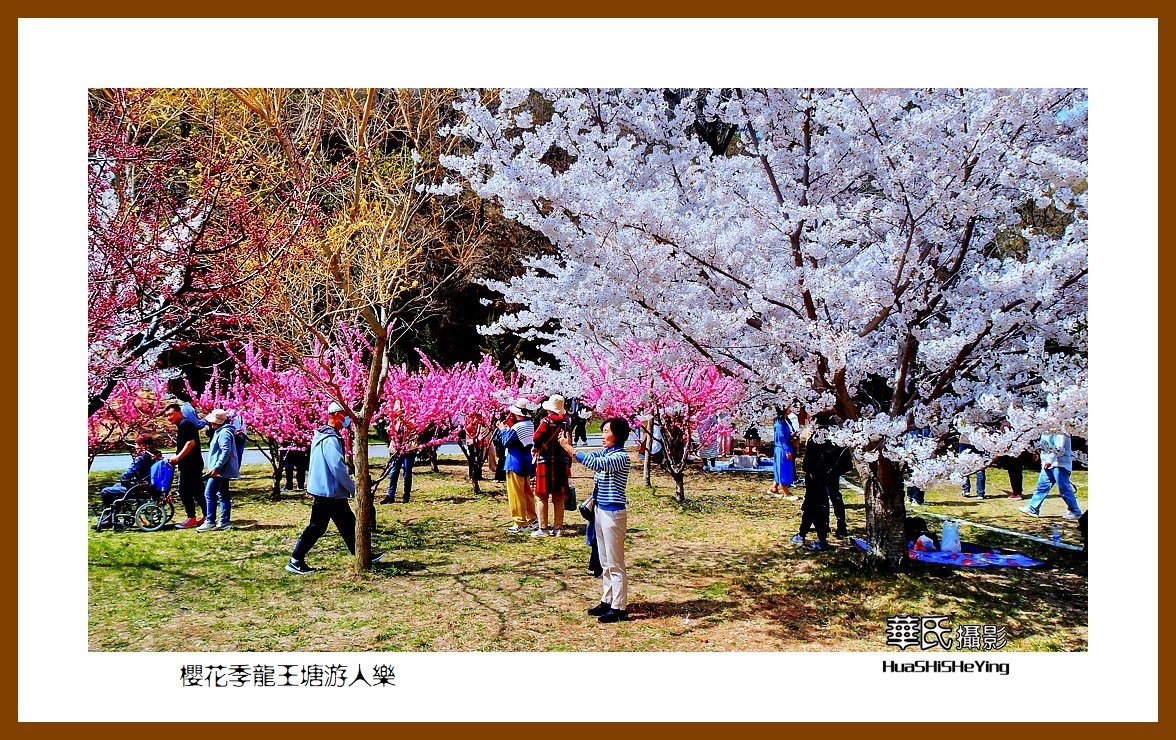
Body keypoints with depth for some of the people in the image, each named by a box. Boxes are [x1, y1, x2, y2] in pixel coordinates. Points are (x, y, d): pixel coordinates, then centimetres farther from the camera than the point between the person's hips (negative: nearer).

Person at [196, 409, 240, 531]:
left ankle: (210, 522, -7)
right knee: (223, 495, 11)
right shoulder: (219, 432, 15)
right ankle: (225, 522, 13)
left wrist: (216, 468, -26)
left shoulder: (224, 433, -17)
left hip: (220, 470, -11)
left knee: (209, 494, -9)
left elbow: (226, 452, -25)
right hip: (222, 470, 11)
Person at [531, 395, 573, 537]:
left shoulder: (546, 421, -9)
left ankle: (543, 529, 1)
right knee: (559, 497, 11)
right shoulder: (567, 422, 7)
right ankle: (558, 528, 14)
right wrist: (569, 465, 13)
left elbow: (537, 437, -21)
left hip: (546, 462, -5)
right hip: (562, 463, 6)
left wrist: (536, 448, 1)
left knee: (542, 496, 1)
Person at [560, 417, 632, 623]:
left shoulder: (621, 457, -18)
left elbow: (596, 464, -32)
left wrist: (569, 448, -29)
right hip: (600, 510, 9)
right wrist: (568, 445, -12)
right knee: (605, 562, 16)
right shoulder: (604, 453, 10)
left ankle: (619, 608, 4)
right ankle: (607, 601, 26)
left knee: (615, 563, -3)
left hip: (613, 513, -9)